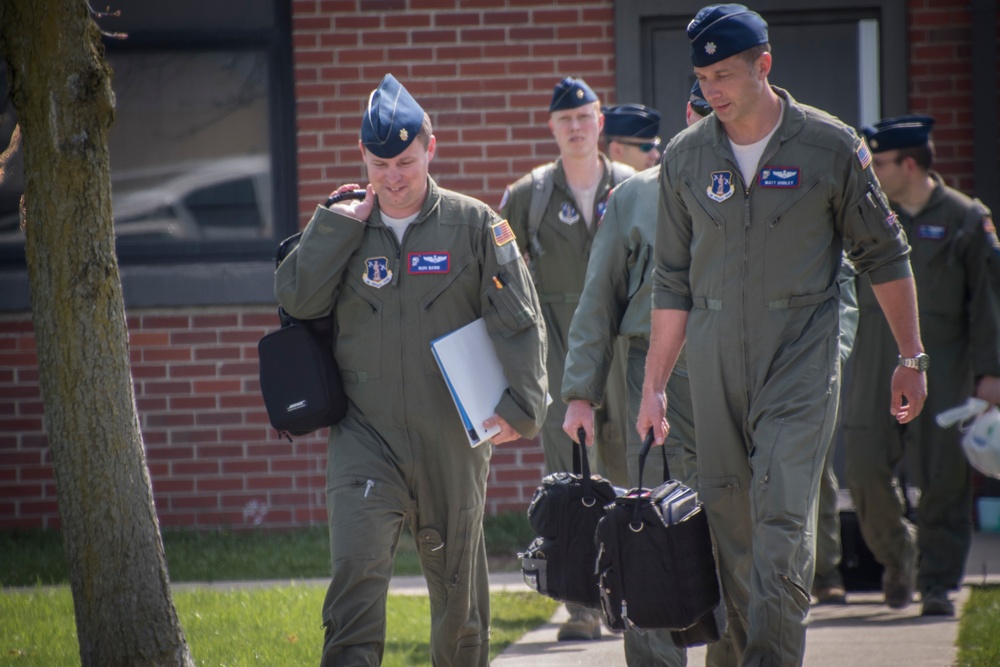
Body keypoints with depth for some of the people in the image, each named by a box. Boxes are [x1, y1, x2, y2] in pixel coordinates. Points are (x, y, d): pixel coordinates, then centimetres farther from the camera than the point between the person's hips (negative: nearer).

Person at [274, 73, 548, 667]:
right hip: (365, 434, 0)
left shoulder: (475, 225, 0)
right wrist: (340, 223, -8)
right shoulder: (344, 227, 7)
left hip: (452, 438, 0)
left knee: (458, 584, 10)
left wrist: (521, 405, -13)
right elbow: (297, 298, -6)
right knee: (356, 566, -17)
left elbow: (520, 322, -3)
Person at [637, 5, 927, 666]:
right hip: (714, 370, 3)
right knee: (731, 529, 4)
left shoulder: (830, 146, -2)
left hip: (802, 364, -3)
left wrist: (913, 359, 7)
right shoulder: (686, 156, 6)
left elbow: (885, 257, 6)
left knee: (783, 525, -14)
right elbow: (672, 282, 12)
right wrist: (655, 385, 9)